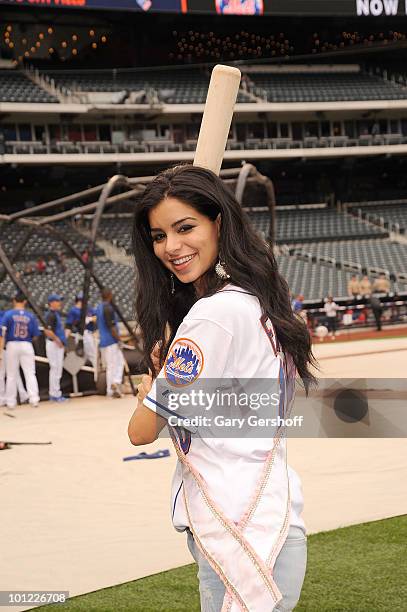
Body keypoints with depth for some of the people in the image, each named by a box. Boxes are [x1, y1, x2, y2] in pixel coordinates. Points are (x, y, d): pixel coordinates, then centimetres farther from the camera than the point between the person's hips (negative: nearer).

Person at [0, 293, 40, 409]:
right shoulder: (31, 316, 1)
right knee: (30, 373, 4)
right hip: (27, 346, 1)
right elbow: (35, 335, 3)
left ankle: (10, 402, 10)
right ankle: (34, 399, -7)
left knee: (11, 375, 8)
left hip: (12, 345, -1)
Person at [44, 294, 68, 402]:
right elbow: (47, 331, -24)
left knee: (58, 369, 13)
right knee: (55, 368, -7)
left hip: (59, 345, 10)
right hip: (53, 344, -10)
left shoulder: (56, 314, 15)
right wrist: (57, 340, -19)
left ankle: (55, 394, 20)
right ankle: (55, 394, -4)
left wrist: (62, 342, 15)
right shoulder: (51, 315, -15)